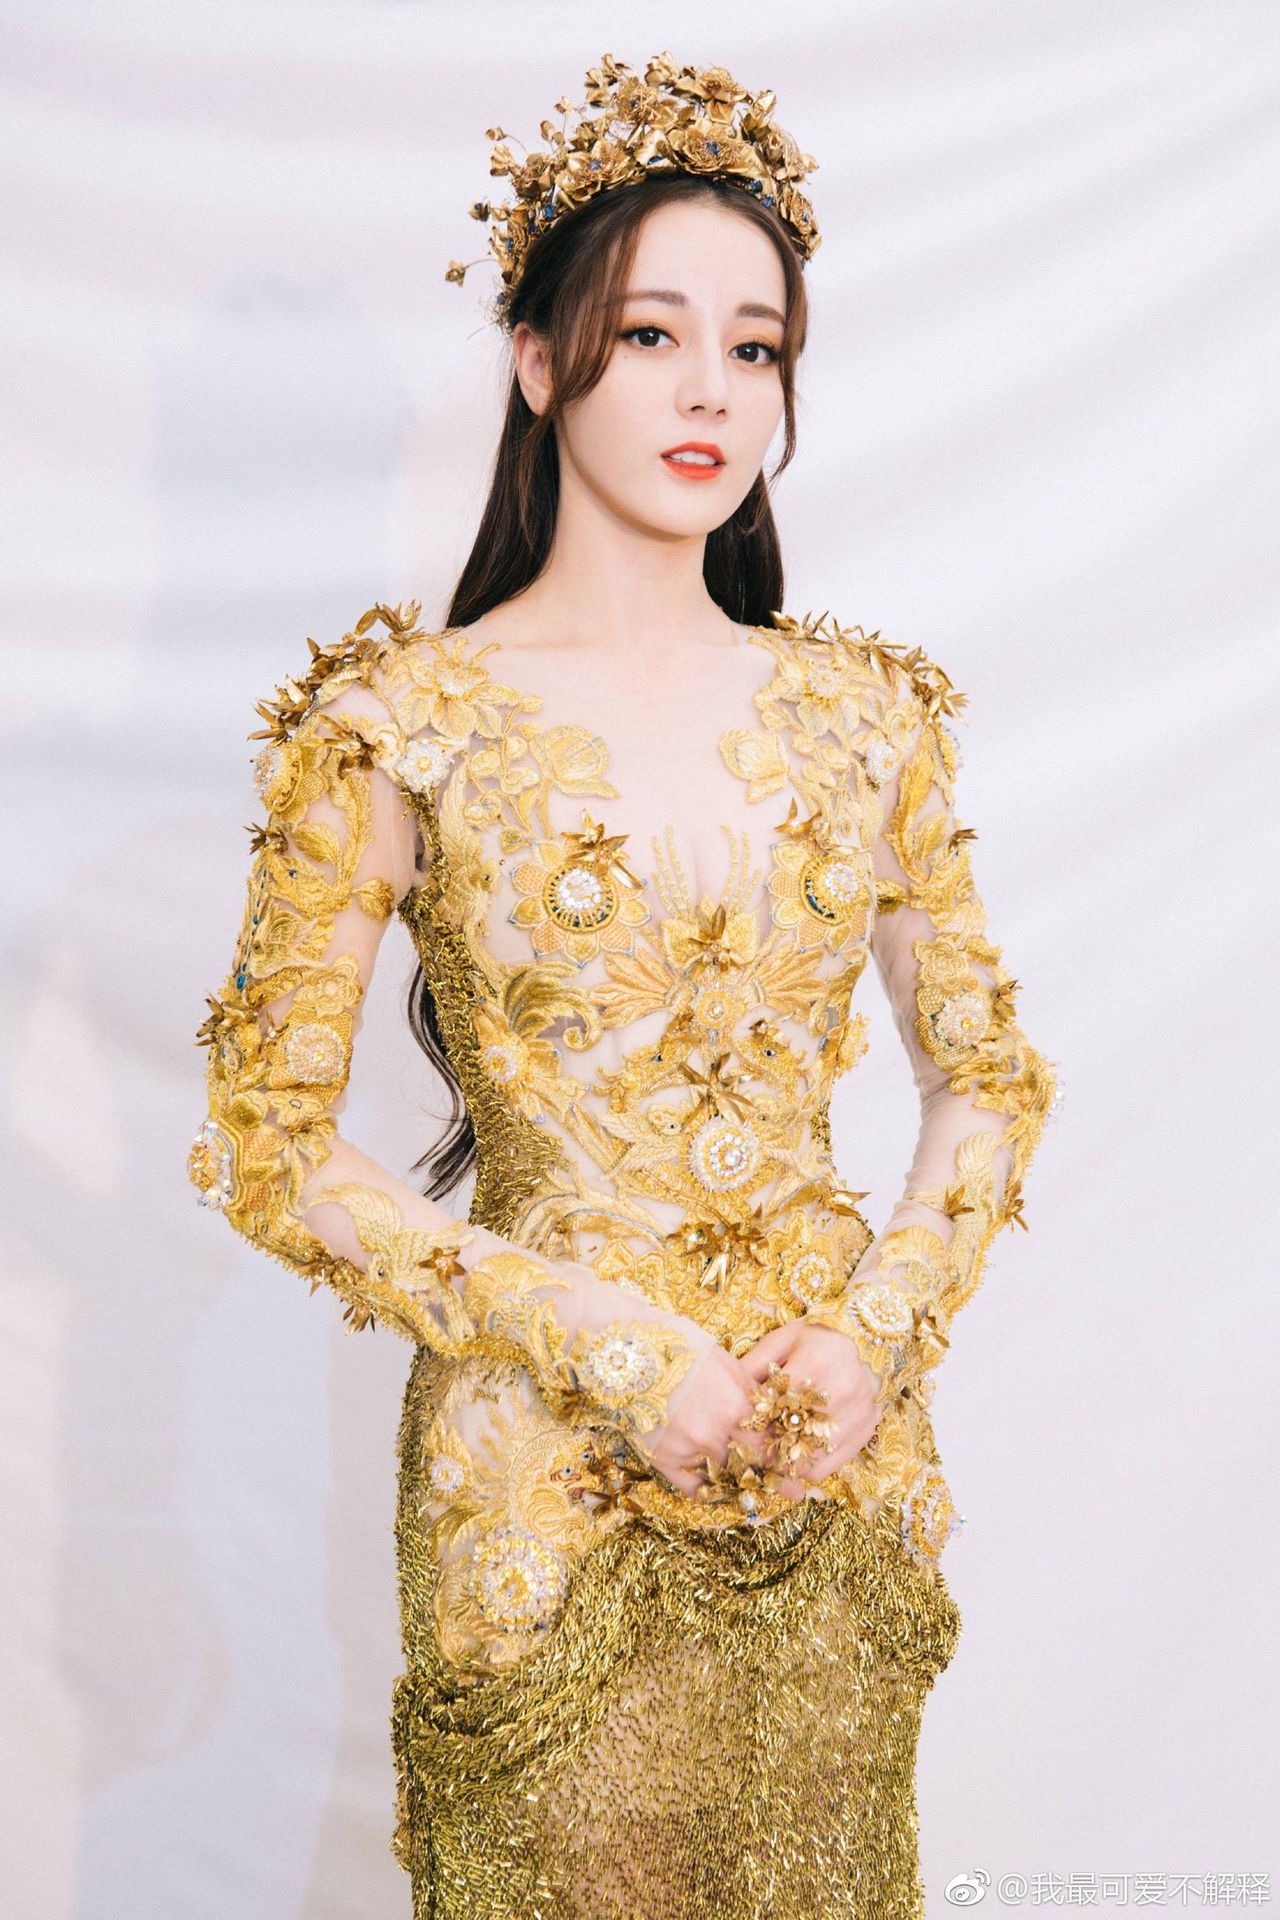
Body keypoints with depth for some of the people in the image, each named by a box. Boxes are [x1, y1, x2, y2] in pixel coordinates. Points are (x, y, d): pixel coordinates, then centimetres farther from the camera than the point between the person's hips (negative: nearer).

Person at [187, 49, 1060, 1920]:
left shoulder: (865, 706, 2)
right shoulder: (396, 726, -9)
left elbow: (991, 1069, 9)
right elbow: (268, 1148, -8)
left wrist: (884, 1327, -7)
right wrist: (602, 1340, -14)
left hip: (840, 1443, 4)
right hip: (542, 1468, -3)